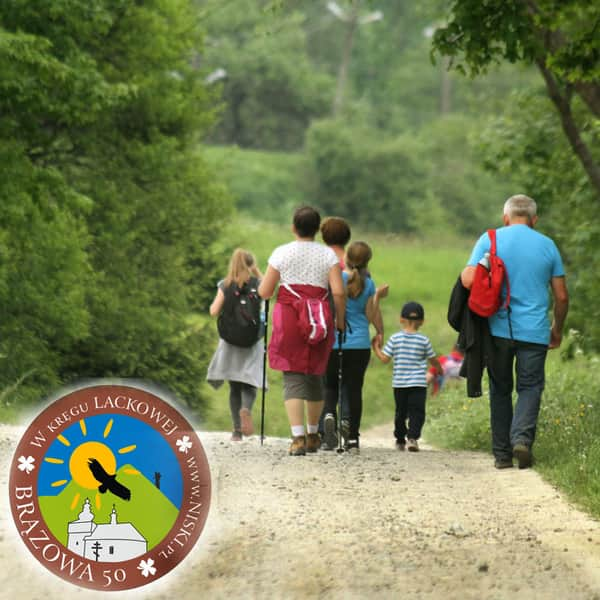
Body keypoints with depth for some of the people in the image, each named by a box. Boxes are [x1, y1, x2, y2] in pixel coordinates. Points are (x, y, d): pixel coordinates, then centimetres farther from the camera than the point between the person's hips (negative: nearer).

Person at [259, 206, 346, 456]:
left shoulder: (282, 253, 2)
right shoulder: (328, 255, 4)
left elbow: (264, 292, 1)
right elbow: (338, 292, -6)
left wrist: (262, 283, 24)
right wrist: (340, 320, 8)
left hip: (288, 321, -2)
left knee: (293, 378, -3)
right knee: (315, 376, 17)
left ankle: (298, 437, -19)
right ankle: (313, 435, 30)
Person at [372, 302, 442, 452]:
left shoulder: (395, 338, -3)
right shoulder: (424, 340, -4)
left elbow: (385, 359, -4)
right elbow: (433, 360, 6)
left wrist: (376, 348, 14)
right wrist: (439, 369, 28)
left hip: (399, 384, 2)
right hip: (418, 383, -2)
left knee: (400, 412, 14)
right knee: (416, 412, -2)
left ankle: (400, 439, 23)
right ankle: (413, 437, -19)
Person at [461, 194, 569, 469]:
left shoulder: (490, 240, 0)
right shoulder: (547, 245, 5)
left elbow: (468, 280, -11)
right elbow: (561, 296, 7)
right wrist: (557, 330, 21)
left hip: (498, 330, 0)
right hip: (534, 332, 0)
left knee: (500, 390, 12)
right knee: (530, 387, 5)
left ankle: (502, 453, 11)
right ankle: (522, 436, -19)